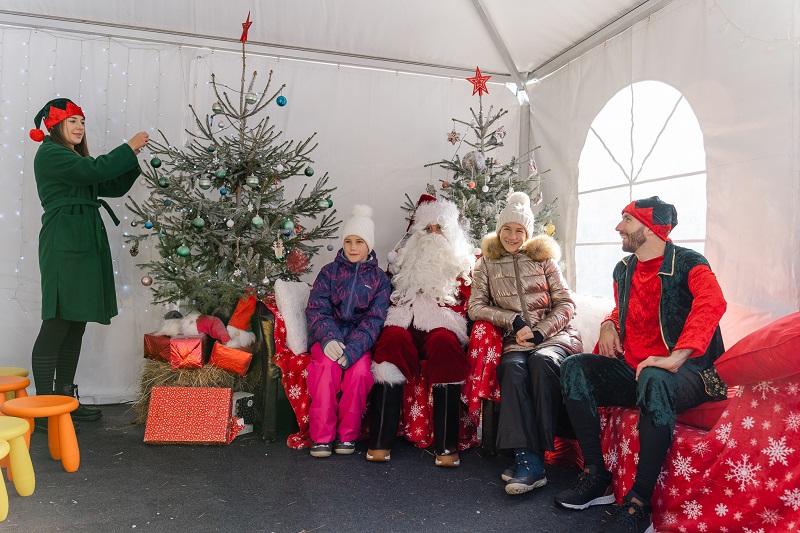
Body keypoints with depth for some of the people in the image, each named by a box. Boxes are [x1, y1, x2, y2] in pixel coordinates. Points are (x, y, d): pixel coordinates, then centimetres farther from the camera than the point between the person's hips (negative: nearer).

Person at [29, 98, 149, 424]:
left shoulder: (76, 160, 24)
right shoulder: (49, 154, -4)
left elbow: (114, 187, 17)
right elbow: (94, 171, -17)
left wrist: (133, 157, 5)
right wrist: (129, 148, -10)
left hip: (86, 246, 9)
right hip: (64, 246, -9)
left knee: (76, 324, 9)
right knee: (57, 324, -9)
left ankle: (66, 398, 17)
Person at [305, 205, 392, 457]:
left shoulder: (379, 278, 9)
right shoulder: (329, 272, 11)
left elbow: (375, 318, -3)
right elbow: (316, 309, 0)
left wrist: (352, 349, -20)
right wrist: (328, 338, -21)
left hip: (360, 339, 0)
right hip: (329, 337, 0)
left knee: (360, 370, -30)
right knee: (327, 366, -30)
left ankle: (347, 435, -11)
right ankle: (322, 436, -19)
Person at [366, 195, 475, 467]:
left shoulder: (462, 262, 19)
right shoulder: (407, 259, 25)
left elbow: (463, 301, 10)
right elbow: (394, 294, 26)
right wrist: (403, 313, 6)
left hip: (441, 327, -1)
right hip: (406, 323, 1)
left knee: (444, 342, -35)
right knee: (393, 337, -33)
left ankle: (446, 445, -36)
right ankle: (380, 441, -34)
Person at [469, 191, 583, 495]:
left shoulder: (544, 259, 12)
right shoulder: (487, 264, 14)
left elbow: (566, 305, 6)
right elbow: (475, 307, 5)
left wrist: (539, 332, -9)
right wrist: (514, 321, -7)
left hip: (555, 335, 0)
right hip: (516, 340, 1)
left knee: (541, 360, -35)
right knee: (512, 366, -34)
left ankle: (529, 457, -33)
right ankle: (529, 460, -39)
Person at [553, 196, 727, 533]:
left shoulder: (688, 263, -7)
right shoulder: (623, 270, 14)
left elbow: (712, 303, -28)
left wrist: (675, 358, -40)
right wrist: (608, 325, 7)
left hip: (683, 372, -6)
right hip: (631, 370, 7)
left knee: (653, 380, -40)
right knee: (575, 368, -15)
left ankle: (639, 505, -31)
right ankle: (596, 477, -13)